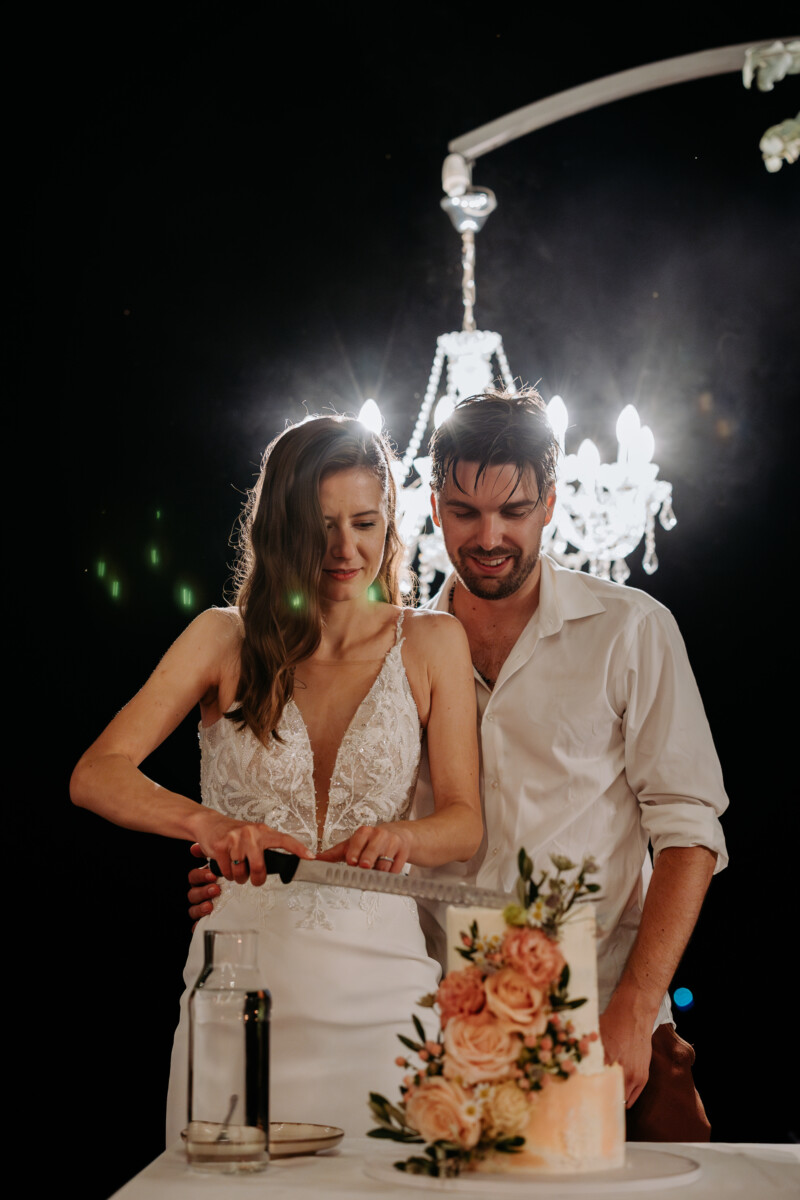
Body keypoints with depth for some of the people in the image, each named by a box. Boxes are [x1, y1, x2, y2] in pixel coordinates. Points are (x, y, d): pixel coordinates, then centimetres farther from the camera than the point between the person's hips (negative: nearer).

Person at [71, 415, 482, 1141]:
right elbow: (95, 775, -4)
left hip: (377, 980, 0)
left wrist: (401, 836, -19)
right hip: (240, 980, 0)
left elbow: (465, 820, 4)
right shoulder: (227, 639, 5)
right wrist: (205, 822, -23)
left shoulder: (431, 642, 6)